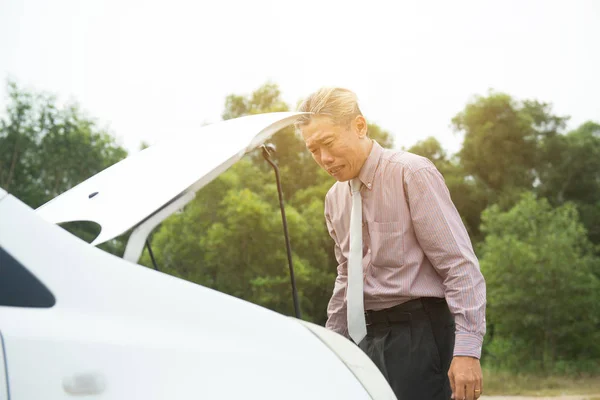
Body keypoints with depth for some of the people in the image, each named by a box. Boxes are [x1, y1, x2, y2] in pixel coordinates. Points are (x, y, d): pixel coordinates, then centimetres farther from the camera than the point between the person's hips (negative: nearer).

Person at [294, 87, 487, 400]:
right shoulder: (335, 198, 12)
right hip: (364, 335, 7)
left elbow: (460, 265, -14)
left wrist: (467, 348, -21)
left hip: (416, 332, -6)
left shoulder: (412, 174, -9)